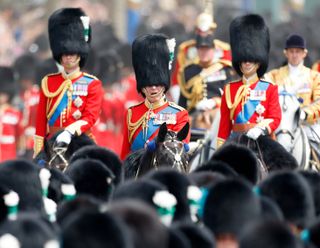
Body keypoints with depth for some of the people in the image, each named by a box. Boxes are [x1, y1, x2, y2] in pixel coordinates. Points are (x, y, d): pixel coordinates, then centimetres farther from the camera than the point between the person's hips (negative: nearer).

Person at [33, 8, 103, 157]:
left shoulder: (93, 84, 3)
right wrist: (38, 154, 4)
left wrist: (69, 132, -26)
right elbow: (40, 122, 10)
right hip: (53, 145, 2)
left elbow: (90, 118, -8)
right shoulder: (48, 82, 10)